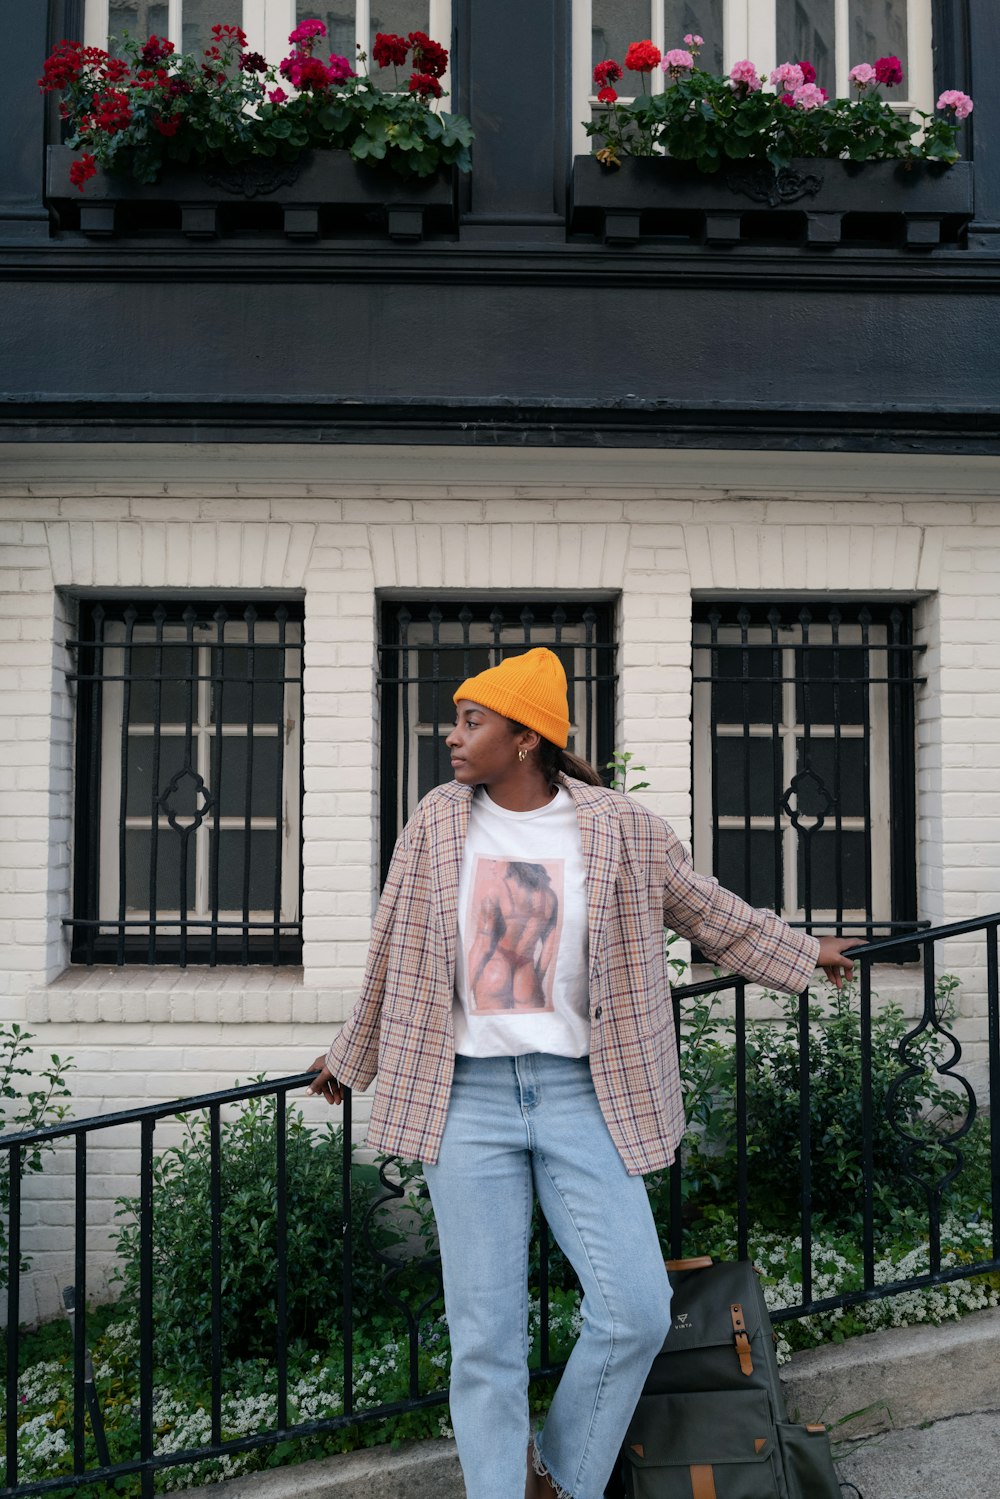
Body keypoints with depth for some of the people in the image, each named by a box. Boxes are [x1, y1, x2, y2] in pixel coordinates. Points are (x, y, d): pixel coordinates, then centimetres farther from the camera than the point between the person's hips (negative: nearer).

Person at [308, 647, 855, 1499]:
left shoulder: (621, 829, -2)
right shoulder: (439, 822, 2)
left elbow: (714, 914, 13)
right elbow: (392, 954, 13)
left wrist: (805, 953, 21)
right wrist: (354, 1059, 22)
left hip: (578, 1092, 0)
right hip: (468, 1095, 1)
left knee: (636, 1310, -5)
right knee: (485, 1335, 3)